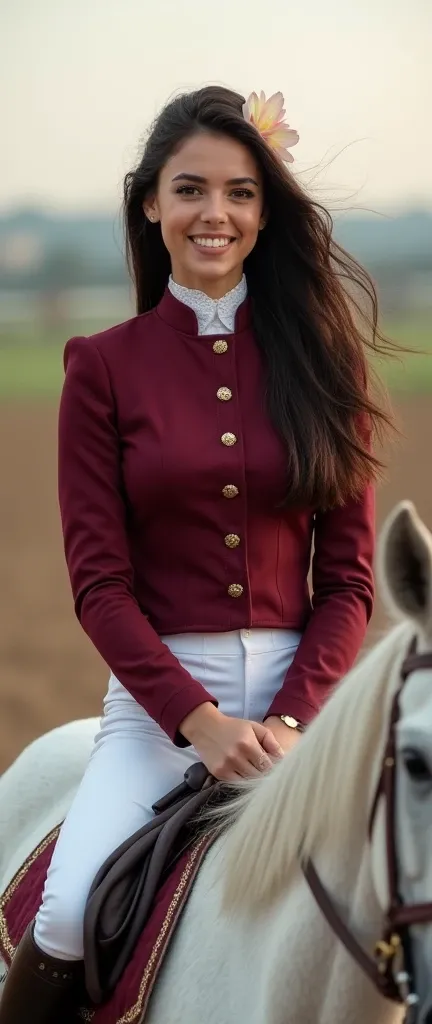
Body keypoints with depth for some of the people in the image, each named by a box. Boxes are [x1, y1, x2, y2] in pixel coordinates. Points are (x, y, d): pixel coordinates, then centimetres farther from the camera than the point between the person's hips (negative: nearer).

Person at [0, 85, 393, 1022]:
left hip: (302, 689, 1)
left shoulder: (323, 357, 7)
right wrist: (200, 720, -14)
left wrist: (292, 721, -11)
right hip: (156, 693, -1)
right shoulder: (105, 367, 4)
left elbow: (349, 575, 4)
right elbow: (98, 578, -2)